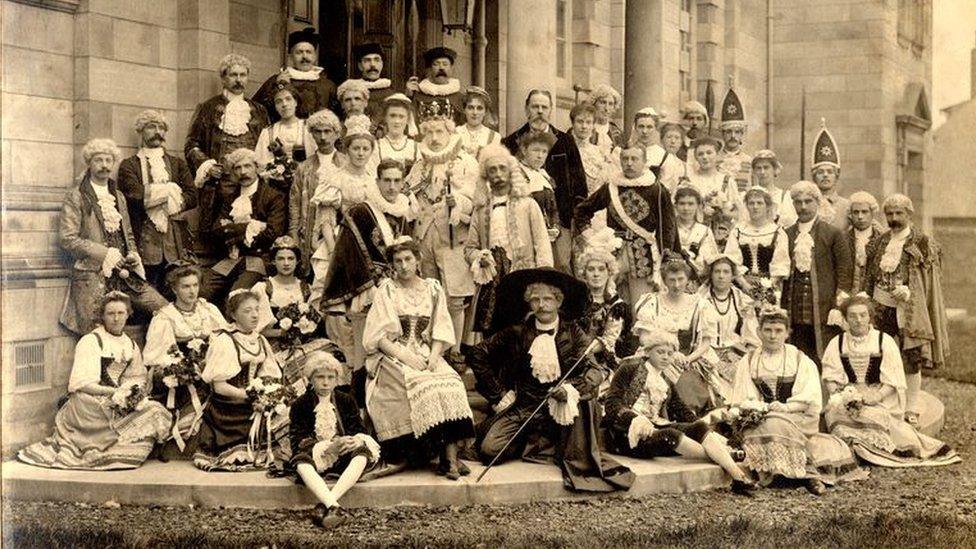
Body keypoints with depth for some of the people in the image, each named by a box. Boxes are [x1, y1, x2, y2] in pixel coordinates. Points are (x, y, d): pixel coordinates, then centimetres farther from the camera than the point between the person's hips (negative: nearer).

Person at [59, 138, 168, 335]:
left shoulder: (119, 196, 21)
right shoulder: (76, 197, 0)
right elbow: (68, 239, -8)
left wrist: (133, 255, 5)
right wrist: (106, 254, -14)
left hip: (124, 275, 5)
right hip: (92, 277, -5)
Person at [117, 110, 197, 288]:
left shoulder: (178, 163, 19)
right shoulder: (129, 165, 9)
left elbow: (192, 197, 5)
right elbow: (136, 197, -8)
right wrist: (170, 191, -4)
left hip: (177, 243, 3)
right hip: (146, 243, -3)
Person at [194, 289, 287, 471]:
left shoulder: (260, 340, 11)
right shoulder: (224, 341, -11)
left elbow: (270, 378, 11)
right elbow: (219, 387, -15)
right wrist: (250, 395, -22)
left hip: (253, 409, 6)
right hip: (228, 412, -6)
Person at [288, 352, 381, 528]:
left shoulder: (346, 401, 9)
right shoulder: (300, 405, 1)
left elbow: (360, 431, 2)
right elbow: (298, 440, -9)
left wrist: (358, 440, -25)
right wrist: (328, 448, -25)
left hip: (343, 457, 2)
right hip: (315, 456, -2)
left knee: (363, 455, -30)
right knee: (301, 462, -35)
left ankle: (324, 504, -45)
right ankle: (333, 507, -55)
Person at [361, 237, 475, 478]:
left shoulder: (433, 289, 15)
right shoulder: (385, 291, 6)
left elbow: (441, 331, 9)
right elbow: (378, 336, -3)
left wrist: (434, 356, -11)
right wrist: (405, 357, -16)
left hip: (427, 356, 2)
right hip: (392, 357, -2)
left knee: (450, 383, -29)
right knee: (421, 385, -32)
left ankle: (450, 457, -34)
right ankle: (448, 456, -29)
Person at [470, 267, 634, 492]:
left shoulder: (572, 333, -1)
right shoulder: (517, 332, 1)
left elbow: (594, 372, -11)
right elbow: (478, 355, 7)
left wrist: (570, 390, -31)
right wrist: (499, 395, 2)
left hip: (561, 409, -1)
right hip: (523, 405, 2)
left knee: (585, 398, -33)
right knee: (490, 449, -20)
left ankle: (580, 462, -16)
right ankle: (544, 445, 6)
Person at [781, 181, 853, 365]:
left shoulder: (833, 234, 2)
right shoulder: (787, 235, 11)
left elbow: (845, 271, 0)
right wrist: (782, 312, 8)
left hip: (823, 313, -3)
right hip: (795, 313, 3)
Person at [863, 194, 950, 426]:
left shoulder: (923, 243, -3)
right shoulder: (880, 243, 10)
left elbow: (930, 282, -5)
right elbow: (870, 277, 17)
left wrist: (908, 293, -18)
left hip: (908, 311, -4)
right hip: (882, 308, 4)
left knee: (910, 359, -1)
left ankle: (911, 409, 9)